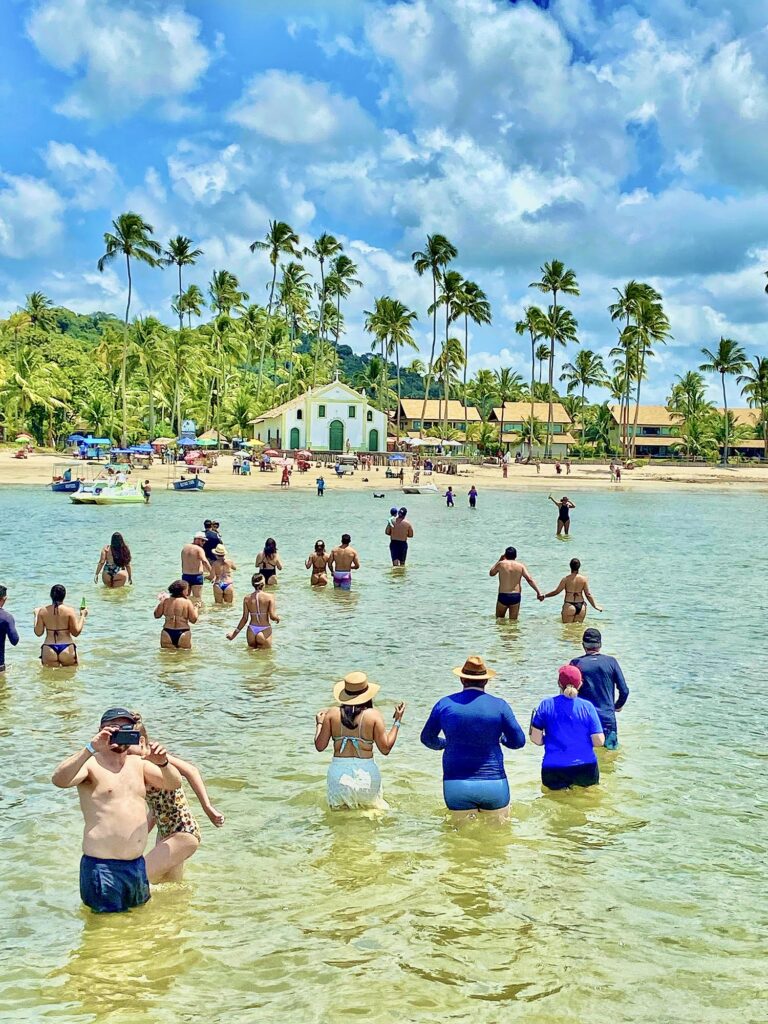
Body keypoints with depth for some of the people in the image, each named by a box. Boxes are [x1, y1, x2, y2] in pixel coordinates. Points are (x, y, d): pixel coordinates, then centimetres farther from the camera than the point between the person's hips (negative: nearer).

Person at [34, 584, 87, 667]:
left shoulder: (43, 611, 1)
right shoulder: (69, 610, -6)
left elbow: (38, 633, 6)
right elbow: (76, 632, -4)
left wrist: (36, 615, 18)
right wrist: (82, 616, 7)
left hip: (49, 650, 2)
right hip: (67, 649, -2)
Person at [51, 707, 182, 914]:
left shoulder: (138, 764, 13)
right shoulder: (91, 764, -7)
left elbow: (174, 784, 3)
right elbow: (59, 780, -26)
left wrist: (163, 764, -17)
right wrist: (91, 748, -34)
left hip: (137, 864, 6)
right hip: (103, 867, -6)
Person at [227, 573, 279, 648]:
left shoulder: (247, 599, 3)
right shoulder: (270, 597, -7)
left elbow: (244, 619, 3)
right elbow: (272, 616, -11)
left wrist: (234, 632, 13)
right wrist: (278, 617, 12)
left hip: (251, 631, 3)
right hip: (265, 631, -3)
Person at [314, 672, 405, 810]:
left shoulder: (332, 714, -1)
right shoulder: (373, 715, -5)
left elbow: (320, 746, 3)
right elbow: (385, 748, -2)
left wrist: (319, 723, 20)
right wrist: (397, 721, 7)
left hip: (338, 771, 1)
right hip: (366, 772, -1)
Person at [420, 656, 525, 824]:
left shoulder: (445, 704, 0)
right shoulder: (499, 705, -4)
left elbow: (427, 739, 11)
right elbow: (518, 741, 1)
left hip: (456, 785, 1)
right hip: (493, 783, -1)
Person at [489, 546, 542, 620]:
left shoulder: (501, 564, -2)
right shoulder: (520, 566, 2)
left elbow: (491, 573, 17)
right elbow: (530, 579, -6)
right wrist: (538, 592, -5)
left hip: (503, 596, -2)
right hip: (516, 596, 2)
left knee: (499, 619, 14)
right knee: (513, 620, 8)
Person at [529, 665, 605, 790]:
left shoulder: (546, 704, -1)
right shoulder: (587, 706, -1)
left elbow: (536, 739, -2)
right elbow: (599, 742, -4)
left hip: (553, 771, 0)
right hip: (586, 769, 0)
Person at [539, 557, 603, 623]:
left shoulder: (566, 579, -7)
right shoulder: (584, 578, 0)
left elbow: (556, 591, -3)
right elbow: (588, 594, 0)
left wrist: (544, 596, 11)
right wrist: (595, 606, 11)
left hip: (569, 606, -3)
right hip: (581, 607, 3)